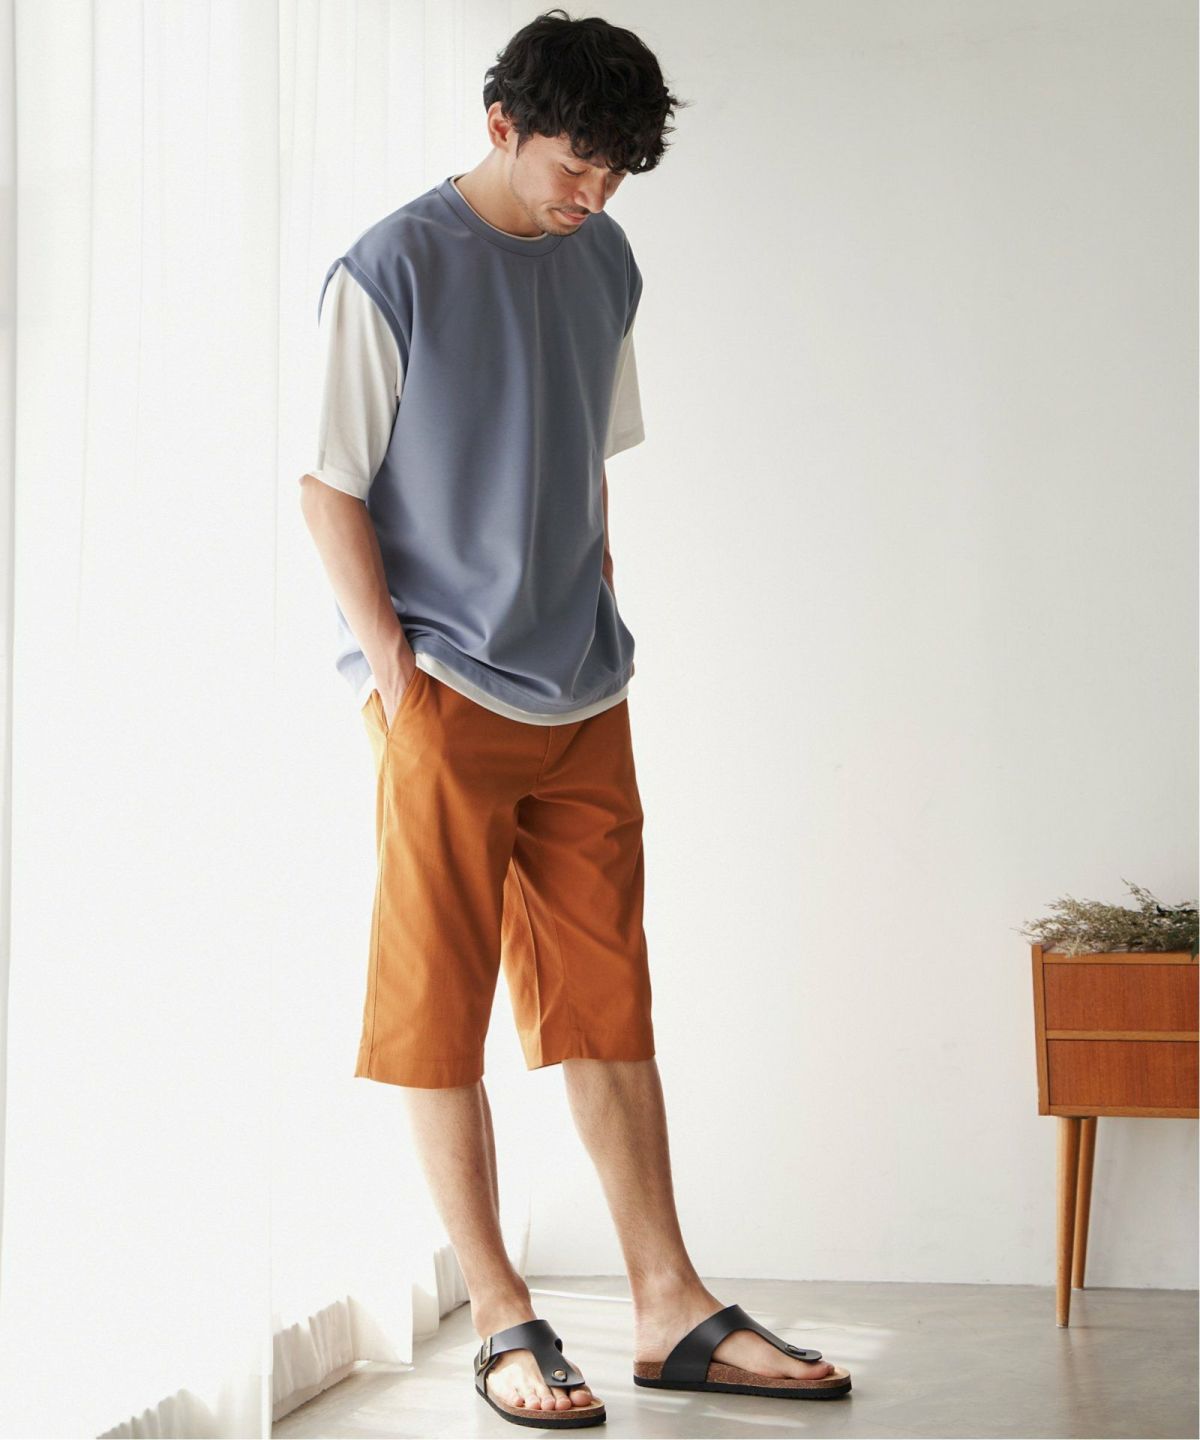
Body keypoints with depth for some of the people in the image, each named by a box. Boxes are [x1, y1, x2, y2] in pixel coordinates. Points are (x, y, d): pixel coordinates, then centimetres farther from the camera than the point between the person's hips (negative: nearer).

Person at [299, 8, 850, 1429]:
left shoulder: (604, 264, 11)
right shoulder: (390, 271, -8)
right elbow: (328, 487, -7)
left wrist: (599, 631, 14)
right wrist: (394, 662, -12)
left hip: (583, 700, 6)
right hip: (446, 698, -6)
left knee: (611, 1005, 8)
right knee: (439, 1016, 0)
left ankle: (670, 1307, 13)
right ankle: (502, 1323, 9)